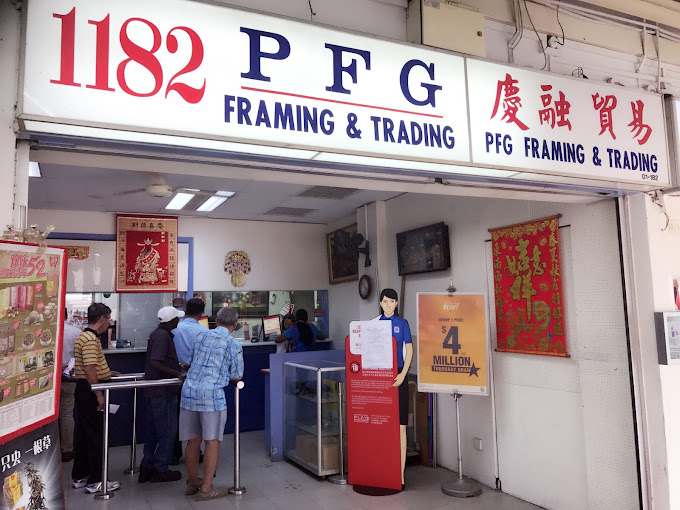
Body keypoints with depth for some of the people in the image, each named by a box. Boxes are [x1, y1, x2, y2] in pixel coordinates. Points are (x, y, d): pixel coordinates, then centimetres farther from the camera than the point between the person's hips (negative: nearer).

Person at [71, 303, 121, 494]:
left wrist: (106, 373, 27)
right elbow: (90, 370, -24)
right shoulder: (91, 339, -19)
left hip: (83, 390, 11)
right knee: (96, 435, -3)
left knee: (83, 434, 16)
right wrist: (99, 395, -22)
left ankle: (80, 476, 26)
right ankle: (95, 481, 5)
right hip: (90, 391, -11)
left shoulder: (84, 336, 14)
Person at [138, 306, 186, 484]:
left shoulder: (157, 333, 12)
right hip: (163, 392, -10)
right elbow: (155, 363, -28)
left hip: (152, 391, 10)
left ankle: (147, 467, 24)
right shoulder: (163, 336, -19)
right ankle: (161, 470, 11)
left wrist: (179, 367, 23)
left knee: (152, 430, 17)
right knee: (167, 431, 2)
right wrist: (177, 373, -28)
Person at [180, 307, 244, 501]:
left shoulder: (201, 337, 12)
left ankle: (192, 483, 27)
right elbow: (236, 377, 3)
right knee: (212, 441, 3)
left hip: (189, 392, 5)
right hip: (211, 394, -5)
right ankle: (206, 489, 6)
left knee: (193, 440, 14)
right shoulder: (233, 345, -3)